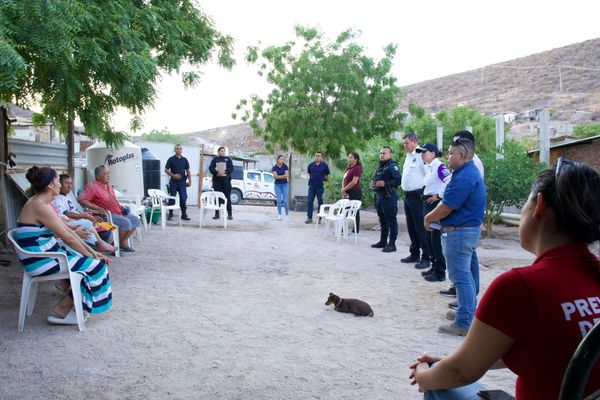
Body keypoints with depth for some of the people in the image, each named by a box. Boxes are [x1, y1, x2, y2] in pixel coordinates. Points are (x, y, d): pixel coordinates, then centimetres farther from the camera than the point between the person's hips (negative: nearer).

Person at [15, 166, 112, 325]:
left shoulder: (42, 203, 9)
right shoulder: (41, 206, -21)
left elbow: (68, 231, 9)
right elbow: (68, 238, -19)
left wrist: (92, 252, 5)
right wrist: (91, 256, -7)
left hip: (46, 253, 10)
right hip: (41, 261, -10)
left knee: (86, 256, 12)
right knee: (96, 265, -7)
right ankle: (61, 311, 5)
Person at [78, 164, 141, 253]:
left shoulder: (108, 185, 15)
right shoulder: (93, 186, -11)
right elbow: (81, 200, -21)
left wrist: (121, 207, 10)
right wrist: (98, 208, -27)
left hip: (118, 212, 9)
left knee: (135, 219, -2)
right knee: (126, 222, -27)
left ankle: (123, 242, 6)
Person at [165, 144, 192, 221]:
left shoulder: (184, 160, 8)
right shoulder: (171, 159, 0)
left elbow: (188, 171, 10)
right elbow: (166, 170, 0)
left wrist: (190, 180, 3)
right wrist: (173, 175, -14)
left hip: (182, 182, 2)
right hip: (173, 182, -2)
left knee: (183, 198, 1)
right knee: (172, 198, 3)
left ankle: (184, 214, 9)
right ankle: (170, 214, 13)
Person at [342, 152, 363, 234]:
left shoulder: (357, 168, -11)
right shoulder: (349, 168, 16)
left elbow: (354, 182, -19)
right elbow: (344, 180, 16)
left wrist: (344, 189, -11)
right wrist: (343, 189, -1)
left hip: (355, 193, -9)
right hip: (348, 193, 9)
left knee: (355, 211, -2)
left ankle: (356, 231, 6)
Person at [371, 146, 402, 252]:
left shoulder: (392, 166, -10)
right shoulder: (380, 166, 18)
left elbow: (399, 180, -22)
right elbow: (373, 179, 30)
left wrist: (385, 184, -23)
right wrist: (373, 184, 12)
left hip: (389, 197, -10)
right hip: (379, 197, 10)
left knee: (391, 221, -4)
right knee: (382, 221, 17)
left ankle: (392, 244, -2)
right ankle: (383, 241, 27)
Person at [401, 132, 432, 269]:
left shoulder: (421, 155, -14)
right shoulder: (408, 156, 16)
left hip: (417, 195, -9)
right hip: (407, 195, 9)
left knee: (420, 227, -5)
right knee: (411, 227, 15)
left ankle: (426, 257, 1)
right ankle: (415, 254, 26)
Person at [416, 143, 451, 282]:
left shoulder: (439, 166, -16)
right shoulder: (427, 167, 13)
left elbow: (450, 181, -28)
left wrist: (439, 195, -19)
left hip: (436, 204, -10)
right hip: (427, 203, 10)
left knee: (436, 237, -5)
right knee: (428, 236, 15)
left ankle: (440, 272, 4)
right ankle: (435, 266, 26)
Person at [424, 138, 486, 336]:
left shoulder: (464, 177, -21)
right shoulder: (470, 172, 14)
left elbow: (446, 208, -22)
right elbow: (448, 202, 15)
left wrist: (428, 218, -5)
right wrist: (433, 217, 4)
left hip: (459, 232, -11)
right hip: (467, 230, 11)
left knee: (461, 277, -4)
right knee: (465, 275, 20)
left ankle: (464, 323, 3)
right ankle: (470, 312, 33)